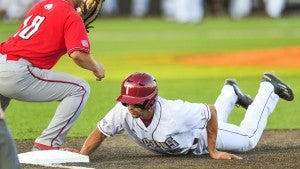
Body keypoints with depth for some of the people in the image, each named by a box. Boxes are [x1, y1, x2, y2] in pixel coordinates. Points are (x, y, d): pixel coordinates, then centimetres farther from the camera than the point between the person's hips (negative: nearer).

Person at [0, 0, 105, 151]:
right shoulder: (71, 16, -2)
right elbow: (78, 55, -15)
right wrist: (96, 68, 6)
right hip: (17, 75, -8)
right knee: (80, 89, 0)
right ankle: (47, 144, -4)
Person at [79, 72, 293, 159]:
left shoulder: (174, 112, -48)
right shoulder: (123, 111, -39)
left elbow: (211, 112, -35)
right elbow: (100, 133, -26)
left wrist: (213, 151, -28)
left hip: (201, 135, -5)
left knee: (249, 137, 17)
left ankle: (269, 88, 35)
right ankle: (230, 92, 61)